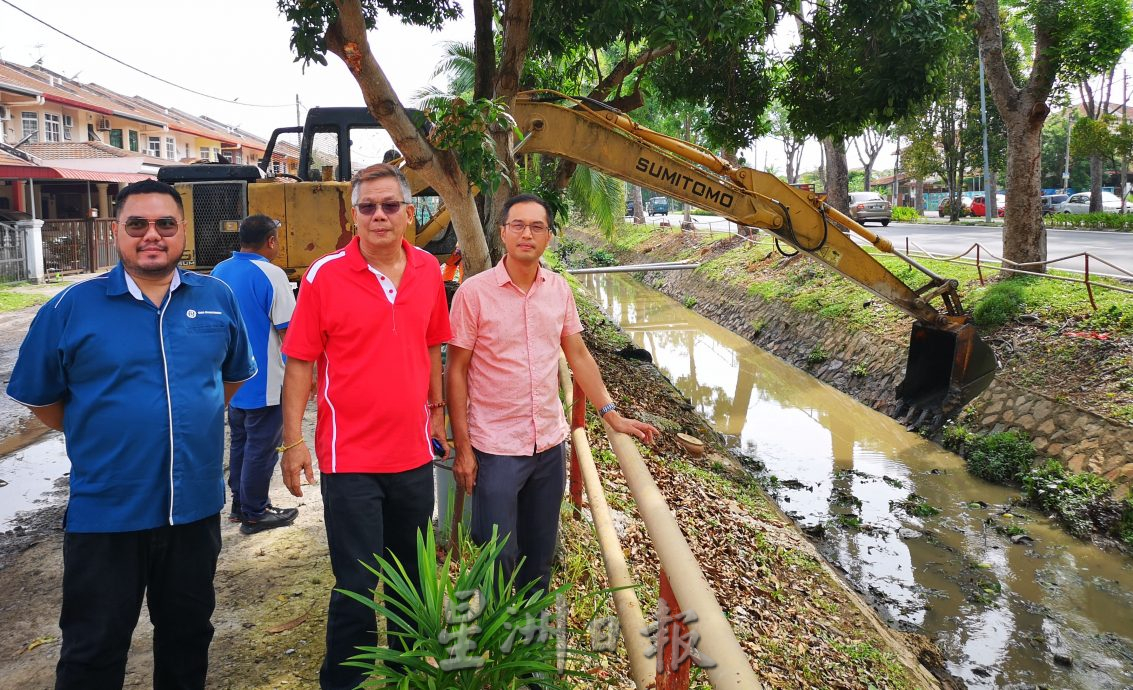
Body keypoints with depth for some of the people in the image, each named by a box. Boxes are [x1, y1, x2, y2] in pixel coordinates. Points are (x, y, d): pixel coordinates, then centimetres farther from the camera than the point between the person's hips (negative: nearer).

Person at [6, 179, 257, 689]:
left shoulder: (217, 298, 2)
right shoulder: (71, 307, -7)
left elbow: (234, 374, 17)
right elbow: (39, 397, 3)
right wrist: (97, 435, 3)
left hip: (196, 507, 3)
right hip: (105, 513, -2)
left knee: (188, 632, 20)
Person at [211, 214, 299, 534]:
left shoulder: (219, 272, 6)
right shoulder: (271, 275, -18)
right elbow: (288, 330, -19)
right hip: (265, 381, -8)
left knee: (239, 442, 19)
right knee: (262, 447, 3)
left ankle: (239, 503, 29)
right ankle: (255, 514, 11)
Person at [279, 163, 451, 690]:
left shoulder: (428, 271, 2)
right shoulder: (324, 276, -10)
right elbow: (299, 363, -8)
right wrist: (293, 441, -11)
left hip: (414, 452, 5)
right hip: (351, 458, -4)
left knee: (411, 575, 19)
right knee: (357, 585, 2)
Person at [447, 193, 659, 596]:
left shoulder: (559, 289, 3)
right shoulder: (474, 292, -10)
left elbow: (578, 356, 11)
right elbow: (456, 372, -7)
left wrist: (612, 415, 5)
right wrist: (462, 448, -9)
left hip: (550, 443, 4)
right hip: (495, 448, -4)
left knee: (541, 554, 16)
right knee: (499, 559, 3)